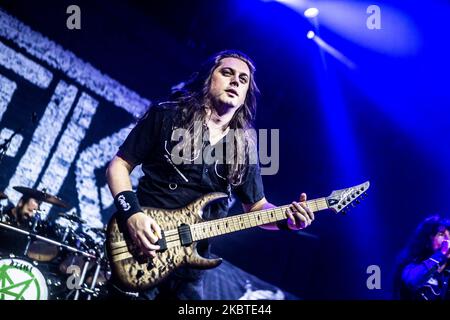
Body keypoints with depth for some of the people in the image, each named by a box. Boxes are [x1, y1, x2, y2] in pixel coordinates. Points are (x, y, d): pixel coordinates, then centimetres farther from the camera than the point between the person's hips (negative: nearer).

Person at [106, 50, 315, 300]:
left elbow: (256, 207, 14)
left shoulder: (245, 146, 8)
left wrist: (287, 218, -8)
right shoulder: (167, 116, -2)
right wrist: (132, 214, -17)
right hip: (140, 253, -3)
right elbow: (118, 166, 0)